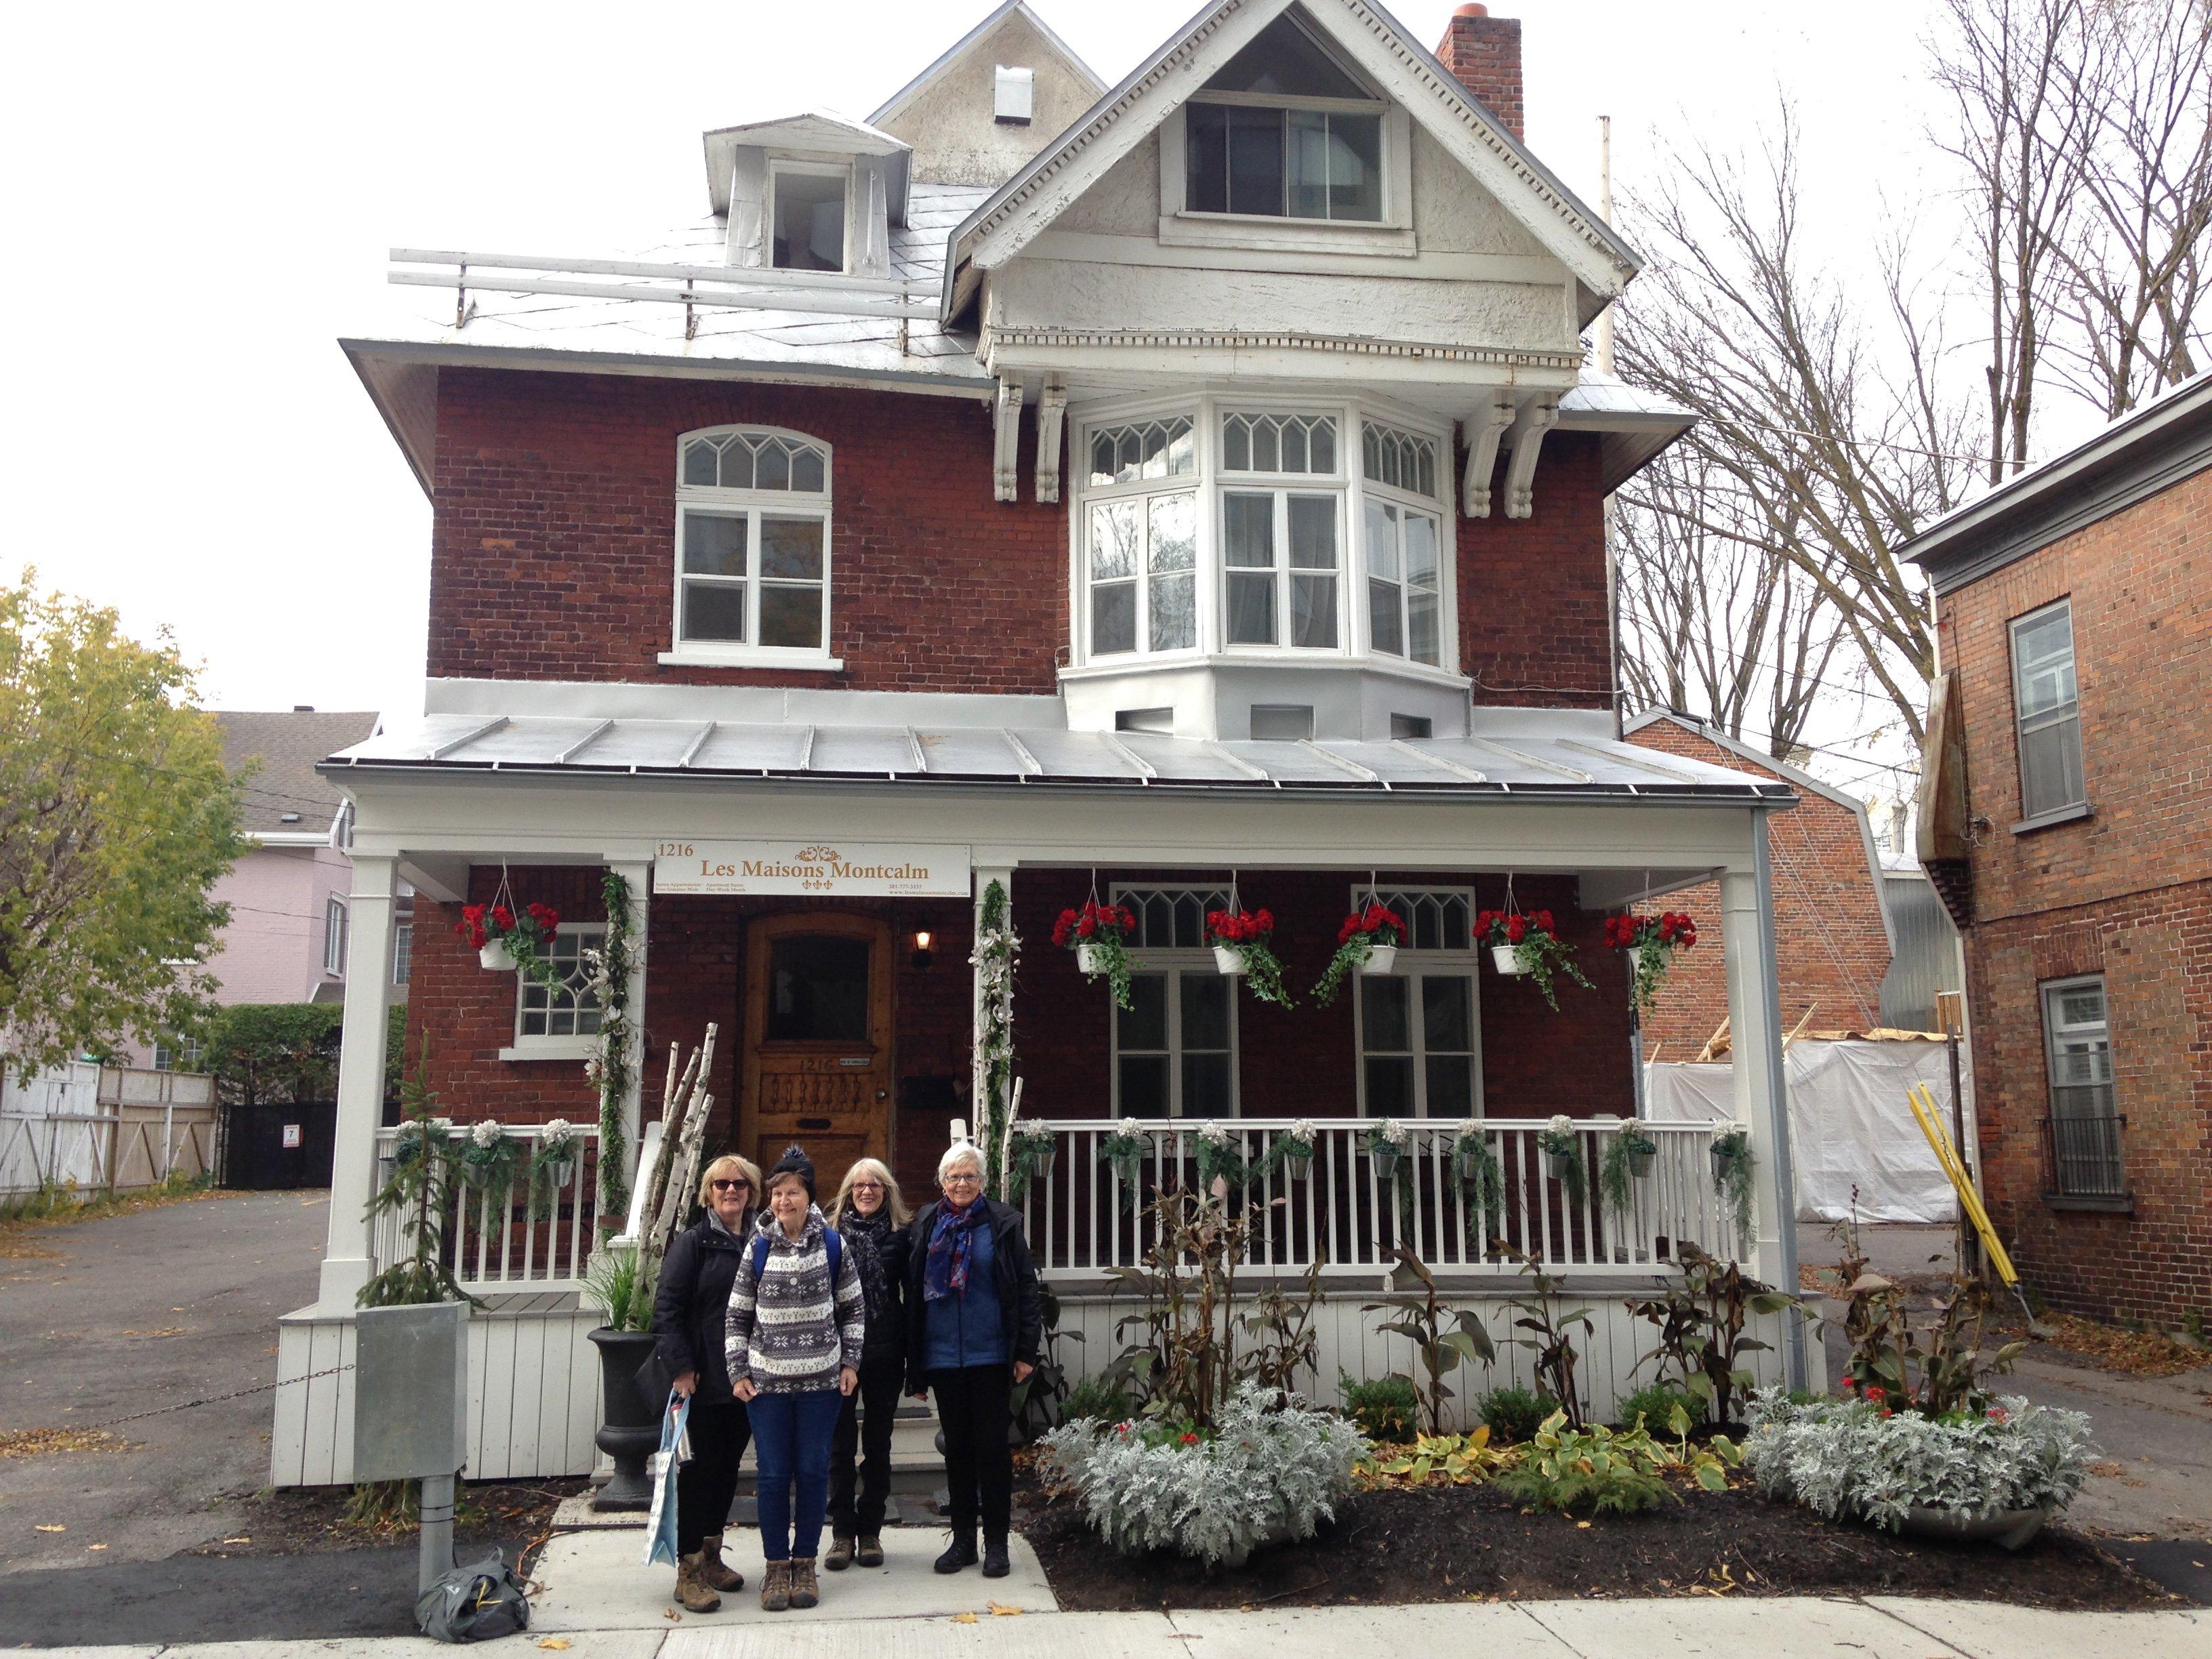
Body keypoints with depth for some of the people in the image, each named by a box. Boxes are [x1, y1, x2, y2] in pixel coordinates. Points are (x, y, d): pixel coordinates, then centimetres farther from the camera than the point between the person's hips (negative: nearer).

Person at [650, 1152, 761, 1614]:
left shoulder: (759, 1243, 9)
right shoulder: (694, 1242, -4)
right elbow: (667, 1307, -9)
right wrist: (681, 1366, -15)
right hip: (705, 1381, -5)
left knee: (728, 1467, 13)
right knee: (699, 1468, -1)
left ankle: (711, 1556, 26)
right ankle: (688, 1569, 6)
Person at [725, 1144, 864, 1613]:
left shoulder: (832, 1245, -1)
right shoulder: (758, 1249, -1)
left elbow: (853, 1309, 8)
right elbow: (738, 1315, 5)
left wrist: (850, 1362, 2)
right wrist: (738, 1372, 0)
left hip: (821, 1380, 0)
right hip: (767, 1380, 0)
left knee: (813, 1471, 5)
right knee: (773, 1474, 3)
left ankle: (805, 1563, 18)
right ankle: (776, 1566, 16)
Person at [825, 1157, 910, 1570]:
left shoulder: (900, 1235, 2)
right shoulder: (832, 1234, 3)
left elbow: (912, 1298, 2)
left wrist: (913, 1356, -3)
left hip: (885, 1354, 0)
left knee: (878, 1444, 8)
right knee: (840, 1445, 4)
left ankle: (870, 1531, 18)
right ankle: (842, 1532, 13)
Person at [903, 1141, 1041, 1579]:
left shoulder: (1002, 1223, -1)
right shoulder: (926, 1226, 7)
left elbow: (1026, 1288, -2)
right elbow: (913, 1295, 9)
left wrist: (1026, 1350, -8)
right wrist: (913, 1364, 7)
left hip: (991, 1356, -3)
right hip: (942, 1357, 3)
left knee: (993, 1445, 2)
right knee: (957, 1446, 11)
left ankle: (996, 1542, 11)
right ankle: (963, 1538, 21)